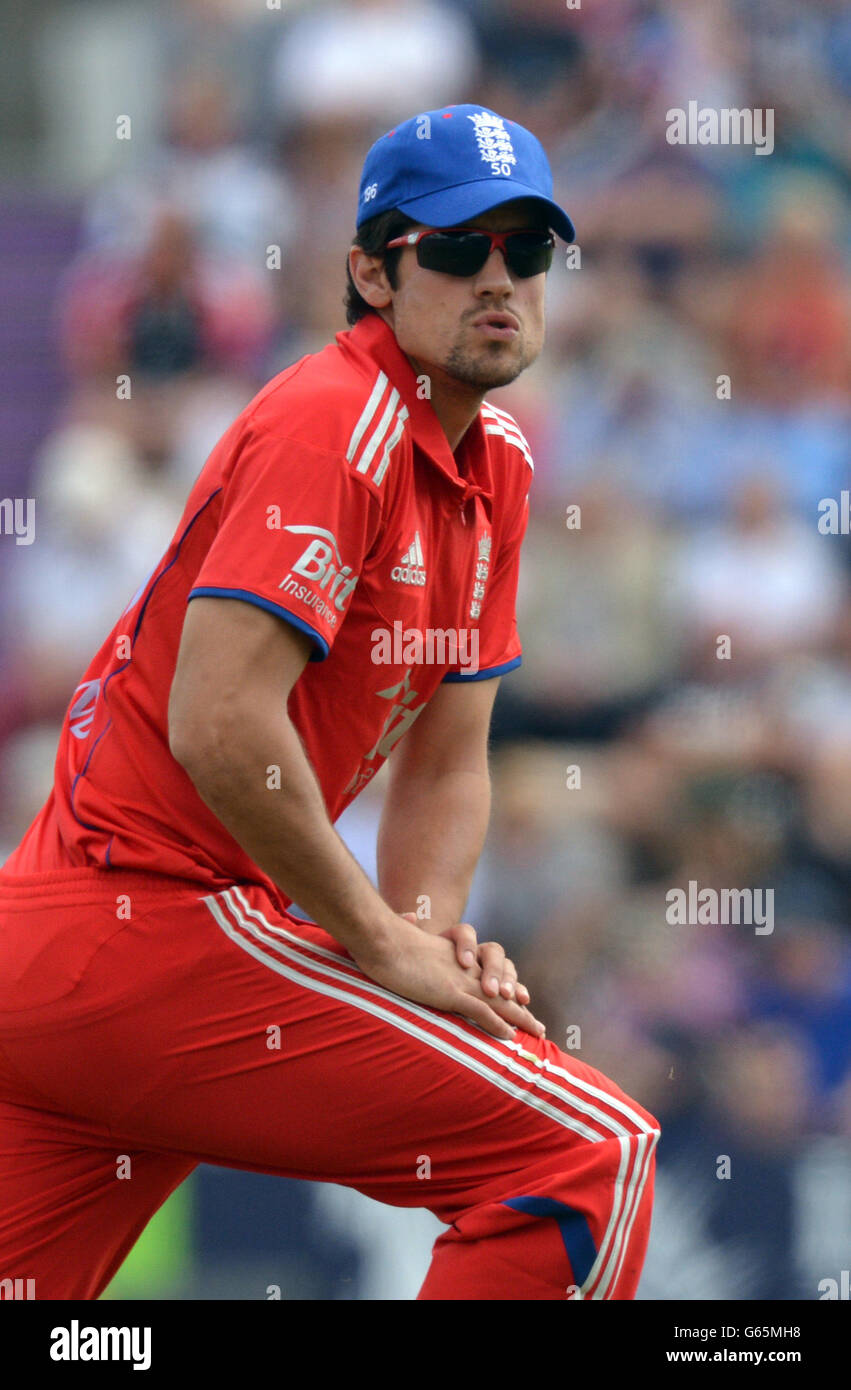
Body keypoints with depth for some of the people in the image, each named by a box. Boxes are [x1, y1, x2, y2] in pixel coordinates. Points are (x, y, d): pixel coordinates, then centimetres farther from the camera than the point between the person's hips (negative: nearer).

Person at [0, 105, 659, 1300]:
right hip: (155, 923, -10)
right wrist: (384, 942, -16)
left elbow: (446, 763, 18)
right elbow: (220, 728, -24)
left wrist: (429, 934, -1)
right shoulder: (337, 422, -14)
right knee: (591, 1153, -14)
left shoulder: (495, 463, 15)